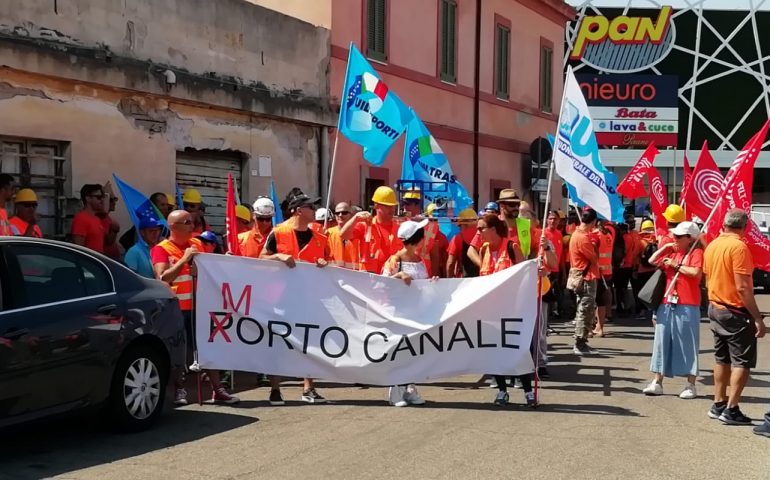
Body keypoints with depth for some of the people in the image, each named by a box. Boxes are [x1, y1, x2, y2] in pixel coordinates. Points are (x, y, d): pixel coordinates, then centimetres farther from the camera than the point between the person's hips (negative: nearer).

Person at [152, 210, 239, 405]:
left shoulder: (196, 244, 11)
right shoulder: (161, 249, -5)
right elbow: (162, 278, -19)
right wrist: (184, 259, -22)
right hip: (175, 309, -4)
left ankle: (217, 390, 8)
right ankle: (180, 390, 14)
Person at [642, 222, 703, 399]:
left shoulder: (696, 252, -5)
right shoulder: (671, 252, 15)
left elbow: (696, 272, -20)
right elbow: (652, 262, 16)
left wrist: (676, 265, -11)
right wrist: (665, 247, 9)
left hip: (687, 307, -7)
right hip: (667, 304, 7)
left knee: (687, 344, -1)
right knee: (662, 342, 7)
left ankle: (691, 385, 6)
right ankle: (657, 382, 13)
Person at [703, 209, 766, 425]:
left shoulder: (712, 246, 6)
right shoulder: (738, 247, -18)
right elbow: (743, 288, -21)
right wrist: (758, 318, -18)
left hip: (715, 308, 8)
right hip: (736, 312, -8)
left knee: (722, 359, 16)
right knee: (742, 362, -1)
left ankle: (719, 405, 20)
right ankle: (731, 410, -3)